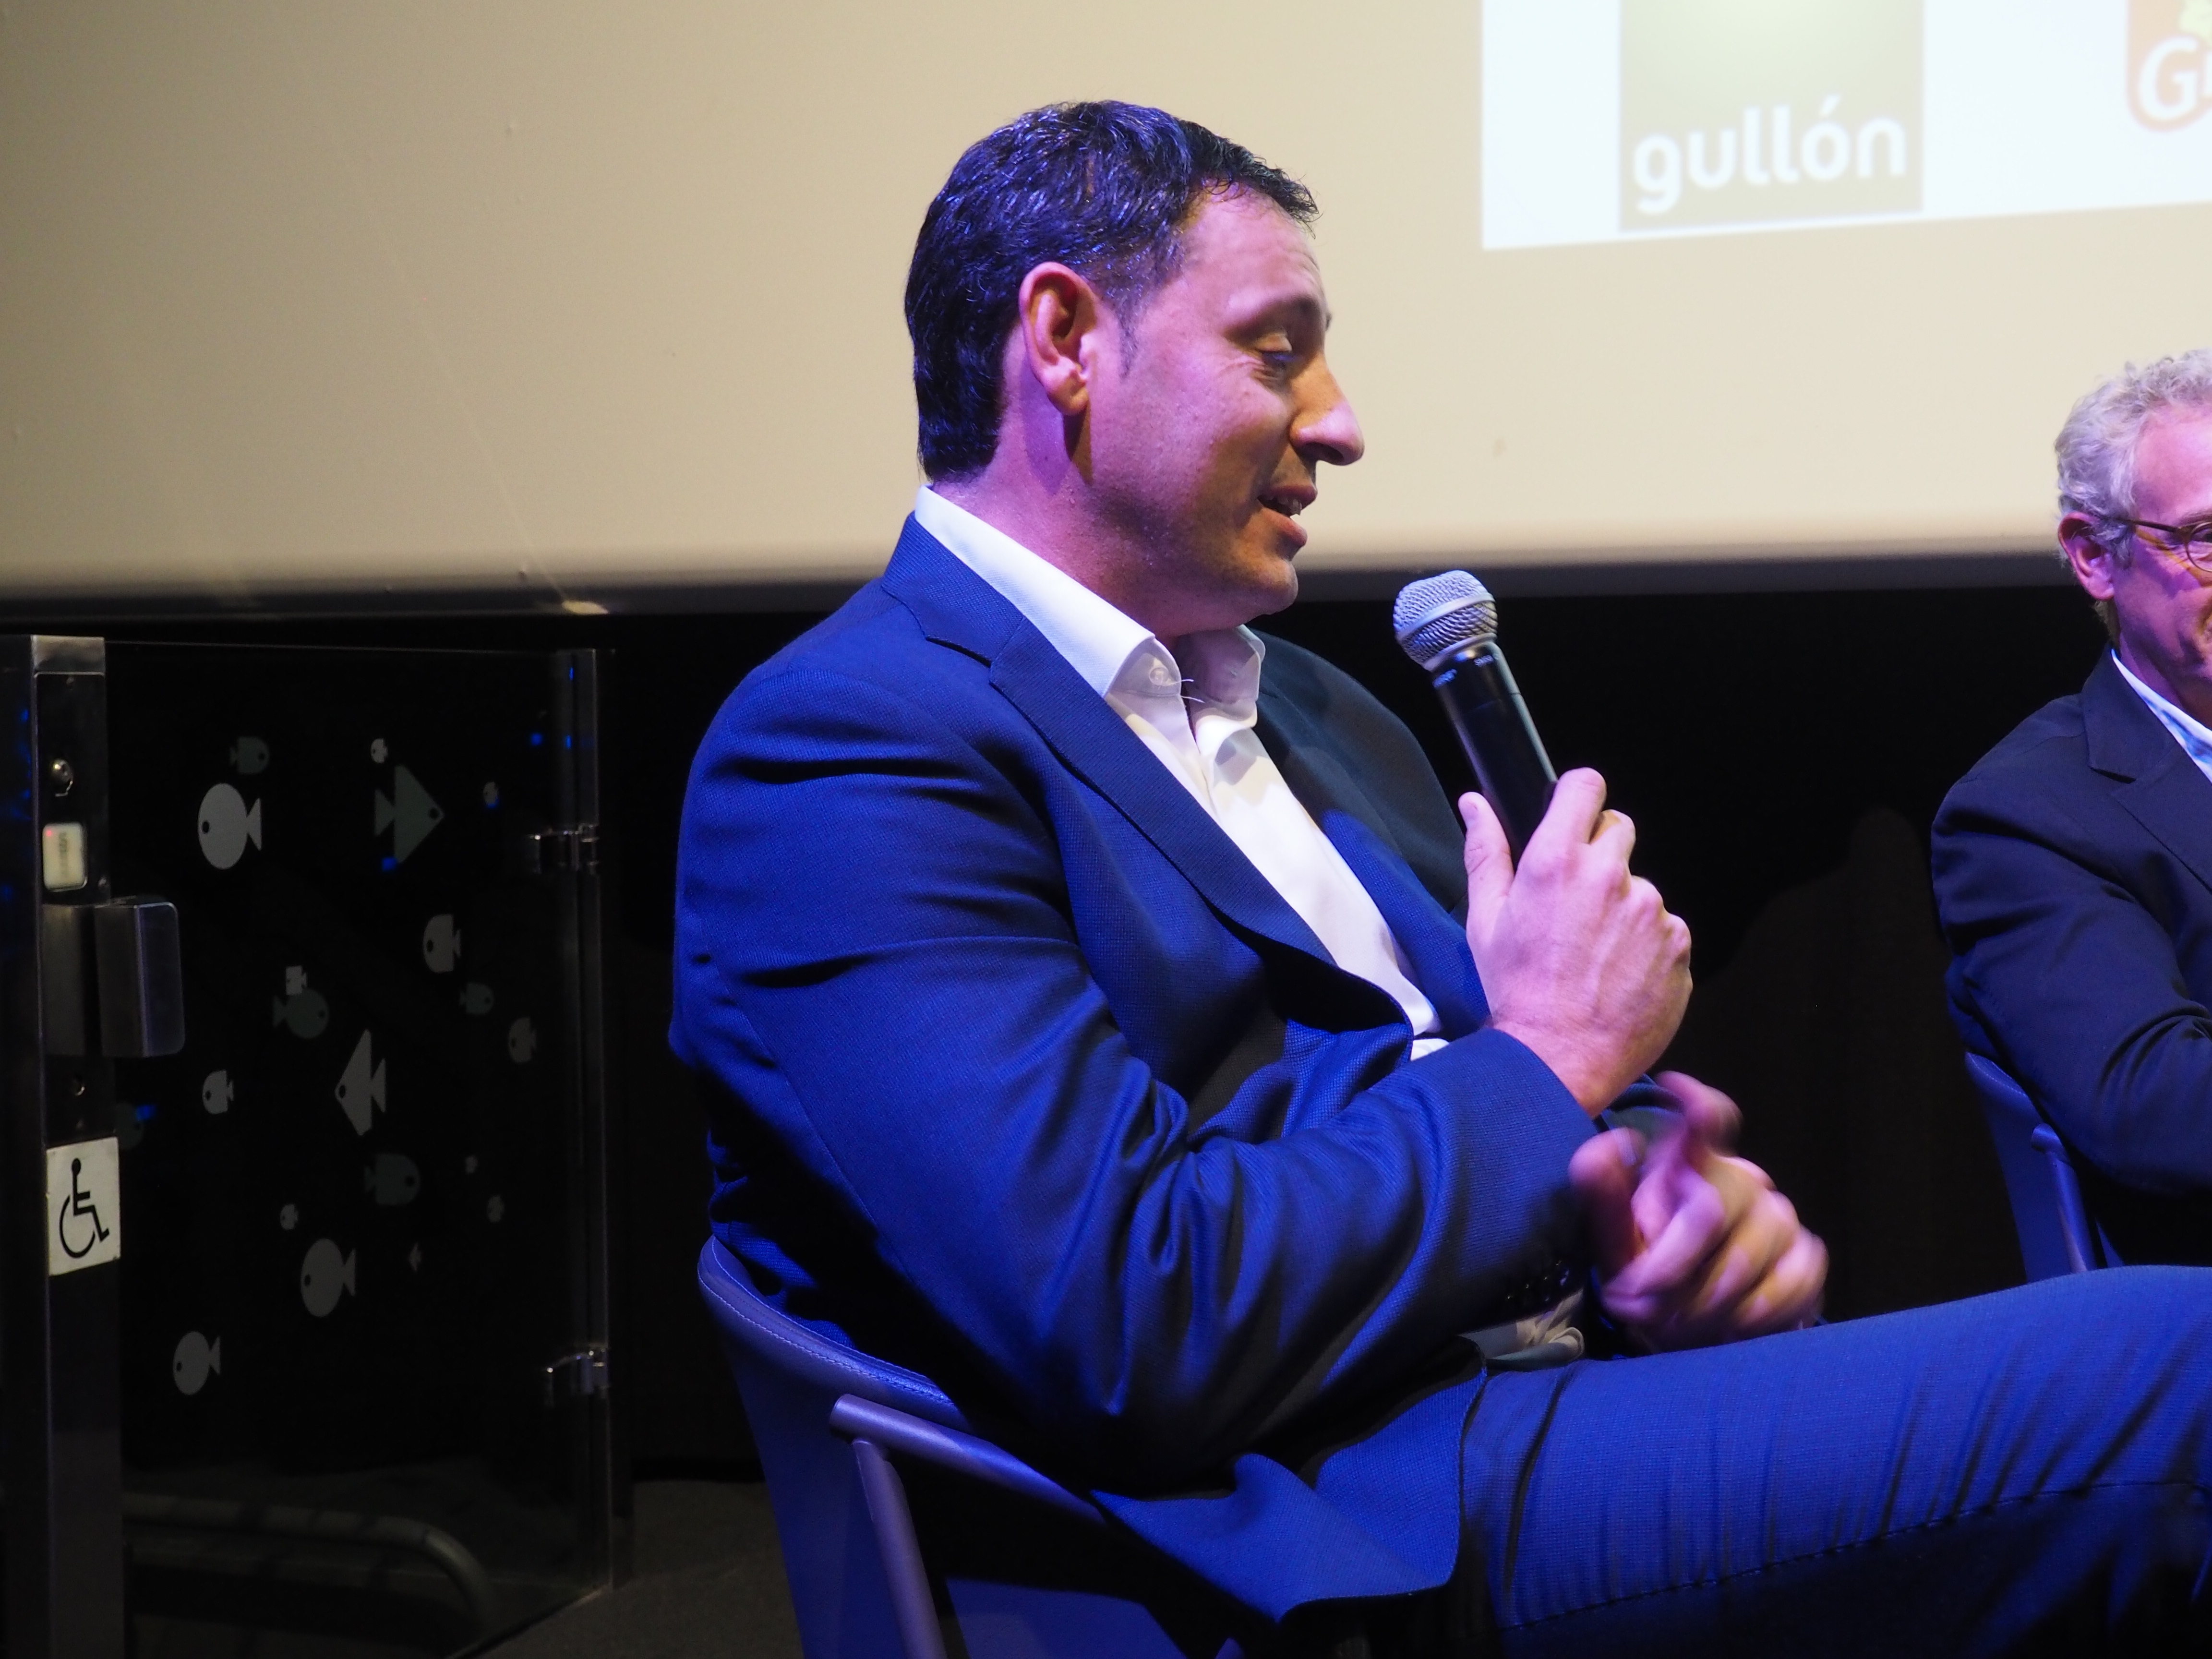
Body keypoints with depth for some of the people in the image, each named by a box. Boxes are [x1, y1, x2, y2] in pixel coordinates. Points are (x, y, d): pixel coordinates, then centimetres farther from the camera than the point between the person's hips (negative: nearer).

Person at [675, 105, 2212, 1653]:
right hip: (1364, 1522, -8)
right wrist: (1545, 1064, -8)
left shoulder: (1316, 710, 19)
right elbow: (1133, 1329, -21)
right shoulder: (846, 751, -10)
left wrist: (1669, 1176, -4)